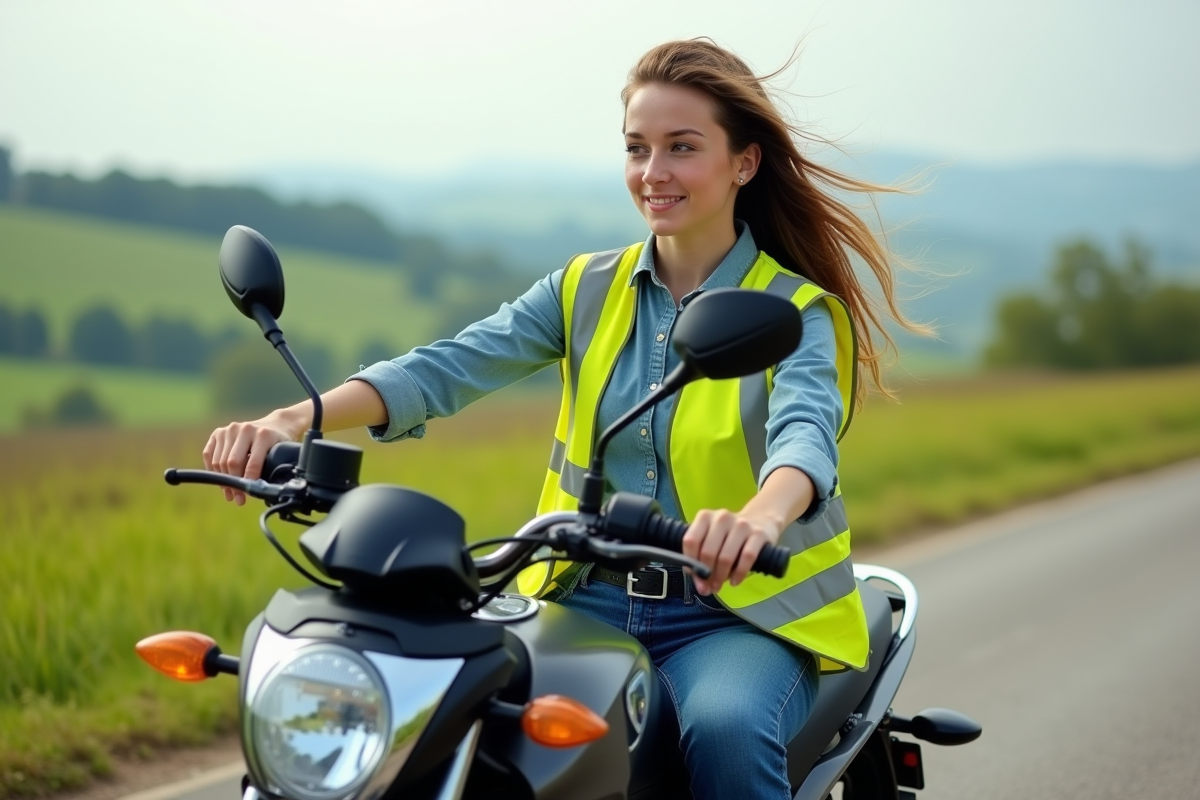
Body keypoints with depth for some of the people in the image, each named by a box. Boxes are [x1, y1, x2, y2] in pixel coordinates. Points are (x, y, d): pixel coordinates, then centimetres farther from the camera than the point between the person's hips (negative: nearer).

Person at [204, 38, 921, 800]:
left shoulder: (798, 312, -3)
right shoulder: (589, 289, 10)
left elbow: (806, 432, -24)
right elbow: (450, 366, -4)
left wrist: (761, 516, -50)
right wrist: (300, 416, -23)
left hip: (742, 613, -3)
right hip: (590, 602, 4)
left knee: (726, 730, -35)